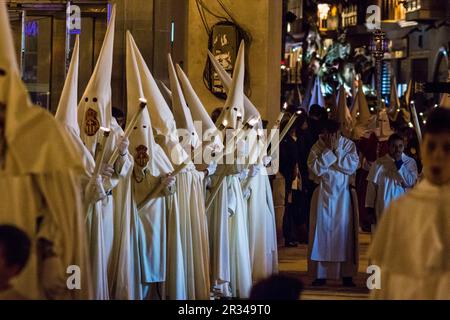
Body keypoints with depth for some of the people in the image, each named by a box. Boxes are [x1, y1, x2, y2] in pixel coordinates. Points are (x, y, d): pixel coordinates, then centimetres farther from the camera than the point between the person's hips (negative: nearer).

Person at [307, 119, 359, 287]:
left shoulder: (349, 145, 0)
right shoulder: (317, 147, -1)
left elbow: (352, 166, -14)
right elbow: (315, 168, -14)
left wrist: (336, 150, -14)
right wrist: (328, 150, -16)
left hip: (342, 195, 0)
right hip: (323, 195, 0)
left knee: (344, 231, 0)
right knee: (322, 230, 0)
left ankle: (346, 274, 5)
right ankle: (321, 274, 5)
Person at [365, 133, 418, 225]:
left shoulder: (410, 162, 2)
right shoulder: (379, 163, 0)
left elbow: (411, 182, -8)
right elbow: (372, 185, 3)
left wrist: (400, 165, -15)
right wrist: (370, 206, 3)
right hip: (384, 208, 0)